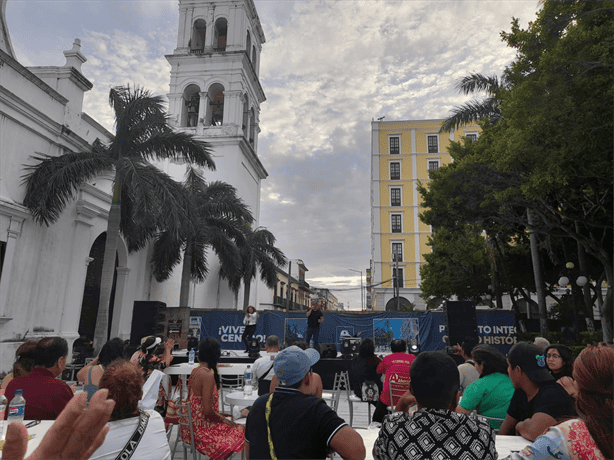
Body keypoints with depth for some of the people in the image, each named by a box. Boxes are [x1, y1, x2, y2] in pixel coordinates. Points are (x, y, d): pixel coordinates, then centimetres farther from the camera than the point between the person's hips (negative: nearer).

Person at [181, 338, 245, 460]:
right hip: (199, 430, -9)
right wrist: (223, 419, -8)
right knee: (240, 433, -6)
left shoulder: (195, 371, 4)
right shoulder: (208, 375, -23)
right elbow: (208, 411, -21)